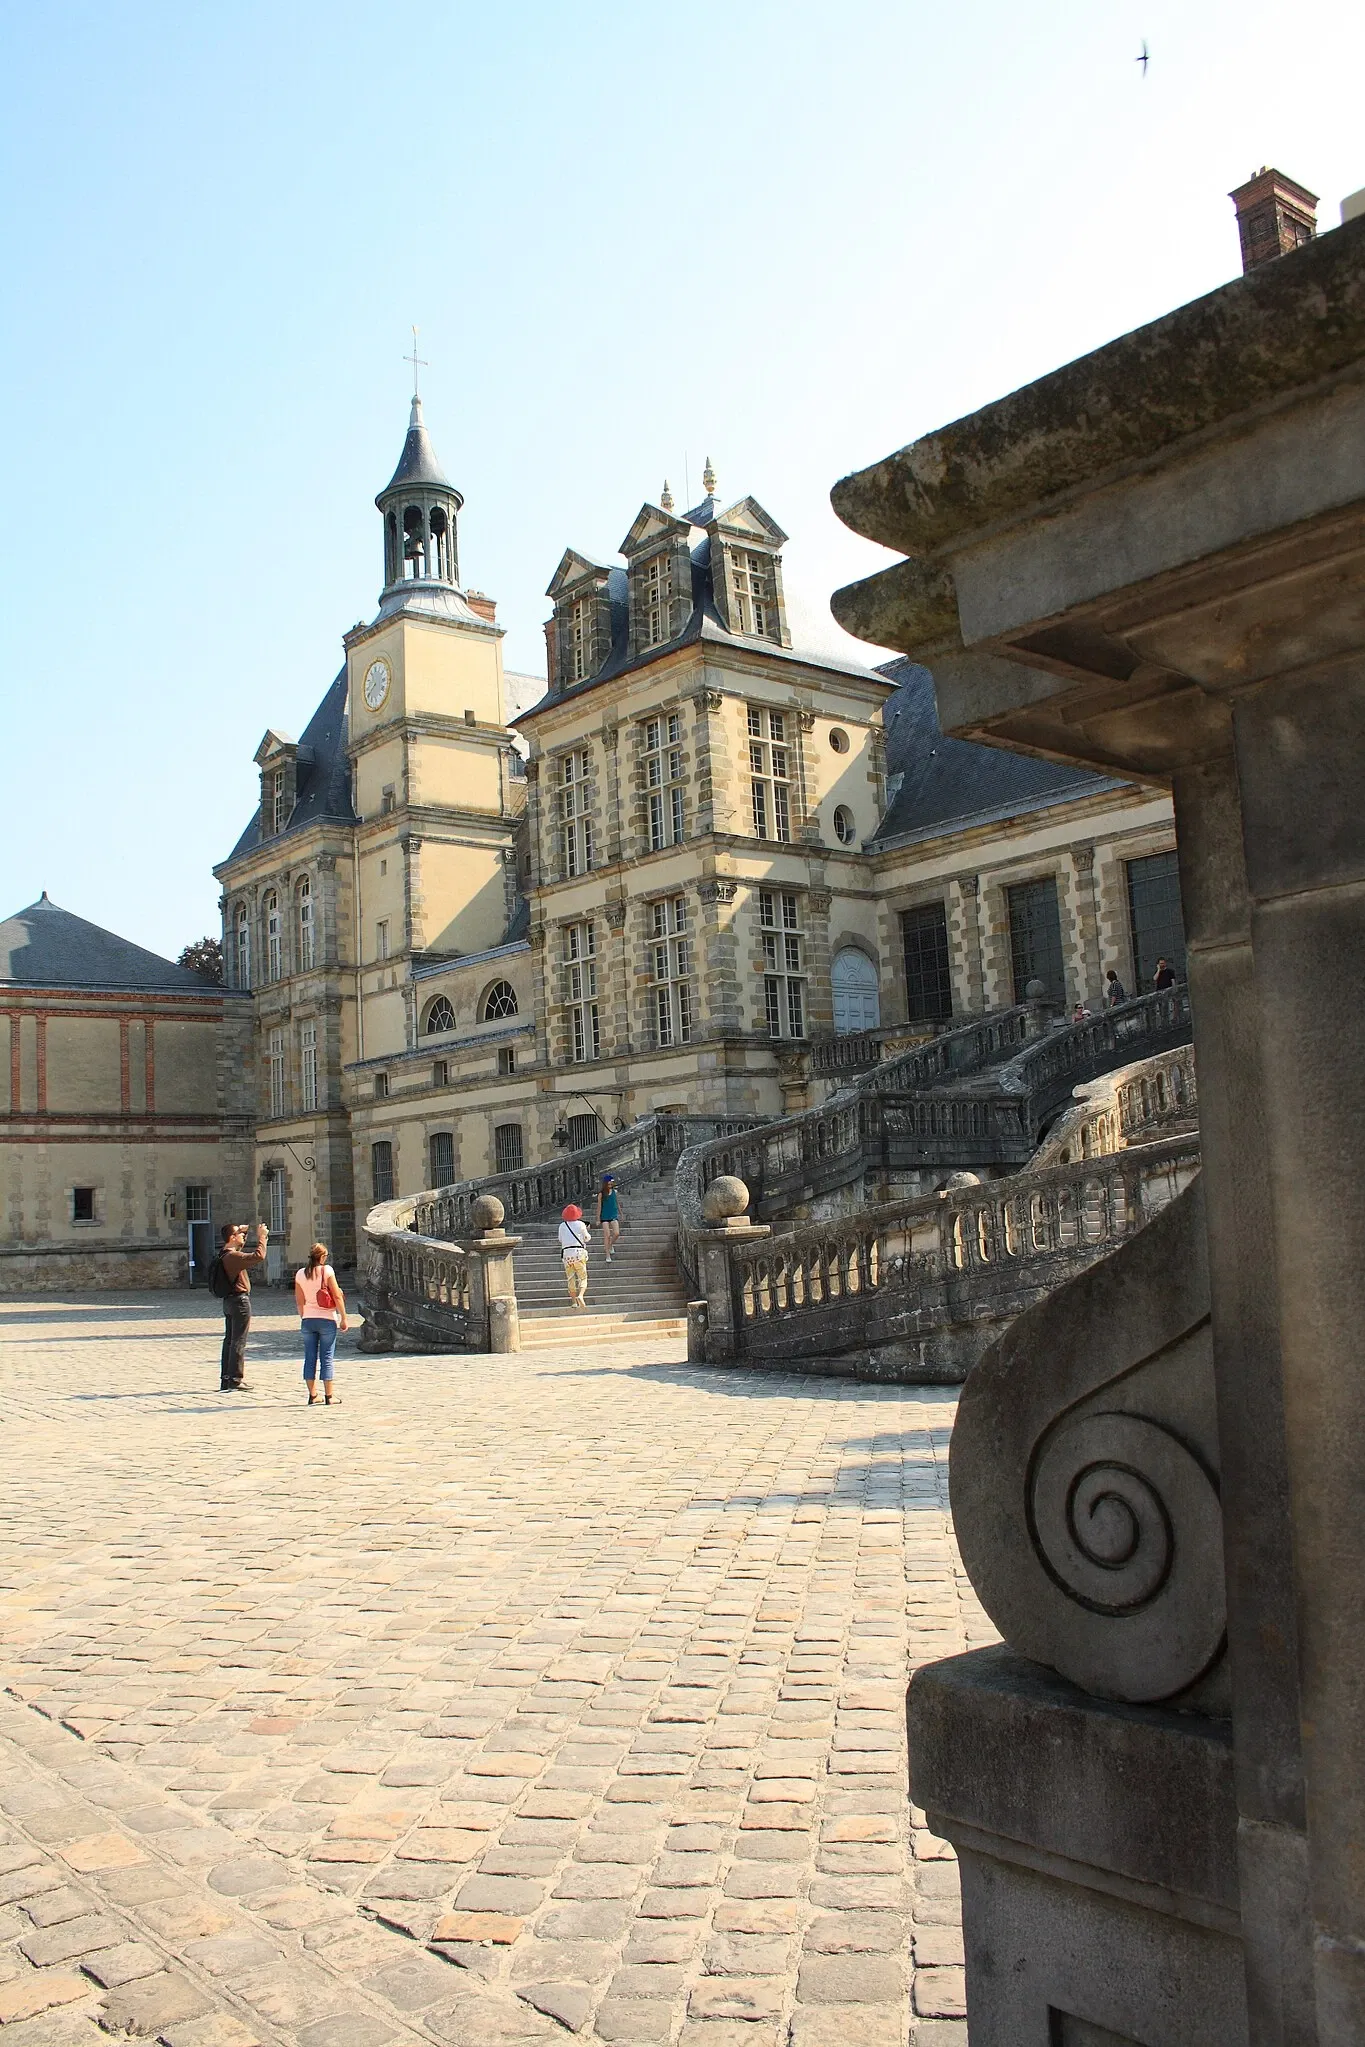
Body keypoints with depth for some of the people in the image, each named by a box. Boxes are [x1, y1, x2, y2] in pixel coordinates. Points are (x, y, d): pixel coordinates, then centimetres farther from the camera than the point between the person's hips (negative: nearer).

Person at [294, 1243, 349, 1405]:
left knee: (310, 1357, 8)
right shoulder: (327, 1270, -8)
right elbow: (337, 1296, -9)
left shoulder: (300, 1274, 3)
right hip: (327, 1319, -3)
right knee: (327, 1357, 2)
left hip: (308, 1320, 3)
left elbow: (299, 1301, 7)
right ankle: (328, 1396, 3)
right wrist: (344, 1318, -4)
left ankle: (312, 1396, 11)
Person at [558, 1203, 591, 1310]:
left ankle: (574, 1302, 10)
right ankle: (580, 1295, -21)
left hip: (566, 1253, 2)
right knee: (583, 1277, 3)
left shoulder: (562, 1226, 5)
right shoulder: (580, 1224, -2)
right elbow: (587, 1238, 8)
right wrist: (586, 1230, 26)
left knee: (571, 1279, 11)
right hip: (579, 1252, -2)